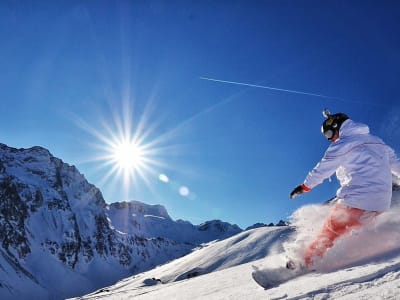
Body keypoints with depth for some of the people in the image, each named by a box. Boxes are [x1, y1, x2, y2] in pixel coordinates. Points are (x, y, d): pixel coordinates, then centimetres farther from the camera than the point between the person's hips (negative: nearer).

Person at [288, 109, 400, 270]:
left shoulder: (342, 144, -3)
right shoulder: (378, 142, 18)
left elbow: (321, 170, 1)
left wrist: (304, 186, 14)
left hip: (355, 201, -7)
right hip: (381, 205, 7)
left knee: (329, 233, 3)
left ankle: (307, 261, 7)